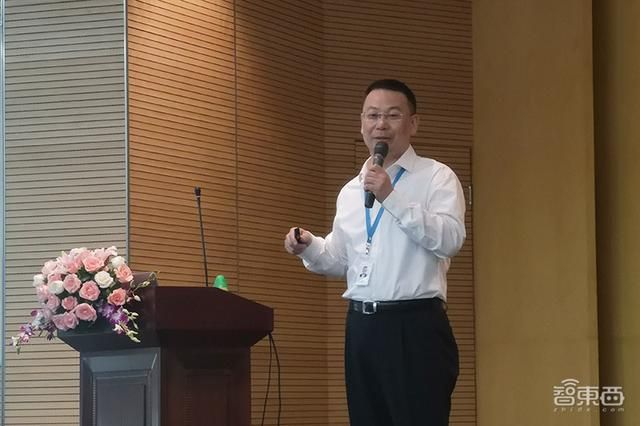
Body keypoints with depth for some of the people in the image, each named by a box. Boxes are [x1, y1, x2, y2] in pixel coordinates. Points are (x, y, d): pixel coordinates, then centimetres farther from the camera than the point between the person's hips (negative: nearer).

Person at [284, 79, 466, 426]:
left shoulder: (436, 177, -1)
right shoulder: (350, 191, 18)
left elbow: (450, 239, -17)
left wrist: (391, 197, -20)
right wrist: (310, 247, 3)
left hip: (415, 327, -6)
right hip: (361, 327, 6)